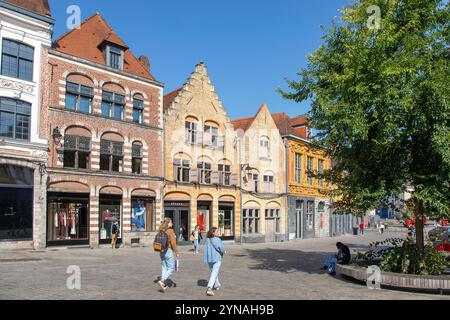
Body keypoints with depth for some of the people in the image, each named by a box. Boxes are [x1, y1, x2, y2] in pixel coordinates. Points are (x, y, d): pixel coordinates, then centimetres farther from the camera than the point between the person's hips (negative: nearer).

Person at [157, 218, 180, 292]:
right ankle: (162, 281, -15)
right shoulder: (170, 231, -13)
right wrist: (177, 252, -11)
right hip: (169, 251, -7)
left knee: (164, 268, 13)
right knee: (171, 268, 0)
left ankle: (163, 285, 14)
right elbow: (173, 243, -16)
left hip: (162, 251, 7)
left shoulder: (160, 231, 6)